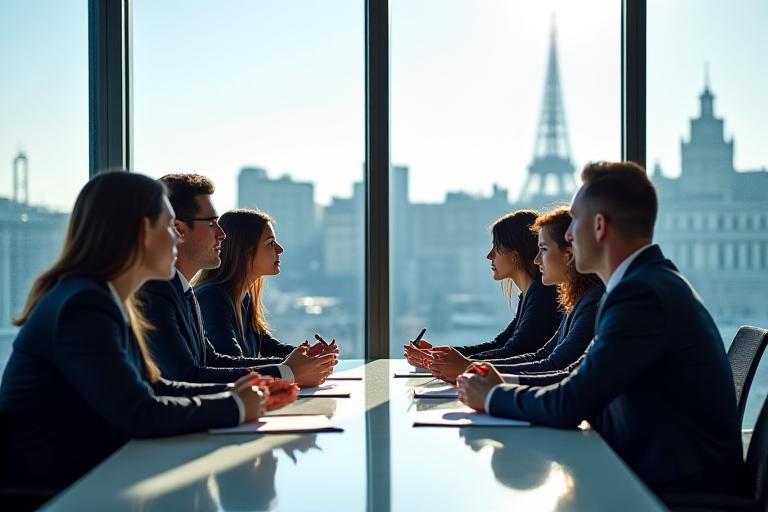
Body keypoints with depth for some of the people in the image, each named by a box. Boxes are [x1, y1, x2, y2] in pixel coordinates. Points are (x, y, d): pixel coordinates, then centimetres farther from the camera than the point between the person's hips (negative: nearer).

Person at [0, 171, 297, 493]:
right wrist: (234, 408, -12)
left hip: (90, 475, 8)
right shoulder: (85, 307, -20)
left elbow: (151, 388, 12)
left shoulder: (108, 301, 7)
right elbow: (141, 414, -23)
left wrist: (231, 393, 2)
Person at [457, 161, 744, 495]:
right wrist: (504, 388, 1)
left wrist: (492, 396, -5)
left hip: (678, 488, -8)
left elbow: (568, 407, -22)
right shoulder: (652, 280, 11)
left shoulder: (643, 292, -21)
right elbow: (583, 389, 11)